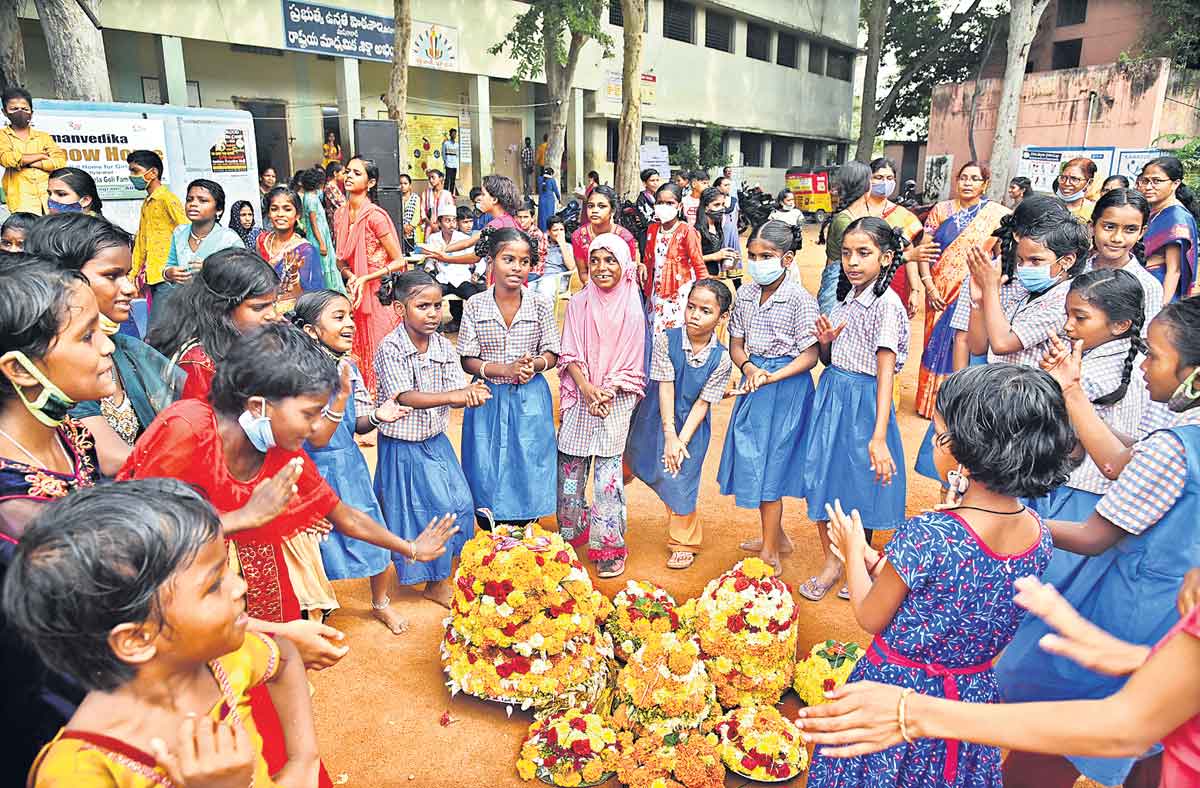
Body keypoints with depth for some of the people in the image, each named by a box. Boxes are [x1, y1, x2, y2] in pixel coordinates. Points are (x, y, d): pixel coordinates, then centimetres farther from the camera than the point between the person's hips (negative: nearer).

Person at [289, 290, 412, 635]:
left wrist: (377, 416, -15)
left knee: (376, 539, 10)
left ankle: (381, 603, 37)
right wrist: (342, 392, -32)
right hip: (316, 473, -5)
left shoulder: (349, 368, -2)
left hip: (351, 467, 5)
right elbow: (316, 439, -23)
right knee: (321, 548, 8)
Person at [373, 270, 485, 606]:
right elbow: (405, 397, -28)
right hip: (402, 447, -5)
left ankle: (440, 582, 30)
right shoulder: (390, 349, -18)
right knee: (411, 511, 2)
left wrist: (471, 392, -32)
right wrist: (452, 395, -40)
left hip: (436, 441, 6)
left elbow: (457, 391, -7)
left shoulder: (444, 346, -3)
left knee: (459, 503, 8)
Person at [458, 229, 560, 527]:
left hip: (530, 401, 0)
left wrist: (534, 364, -18)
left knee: (528, 471, 6)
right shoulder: (475, 306, -5)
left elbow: (552, 353, 4)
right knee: (488, 473, 6)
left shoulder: (541, 305, -3)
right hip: (488, 399, 0)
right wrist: (505, 369, -18)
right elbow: (468, 361, -3)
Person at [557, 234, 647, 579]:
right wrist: (587, 388, -12)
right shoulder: (579, 303, 3)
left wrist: (606, 392, -12)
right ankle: (571, 534, 26)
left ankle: (610, 548, 7)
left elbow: (633, 365, -1)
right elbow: (569, 355, 2)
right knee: (570, 468, 5)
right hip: (580, 399, 3)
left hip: (616, 401, -2)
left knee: (608, 473, -5)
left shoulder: (632, 308, -3)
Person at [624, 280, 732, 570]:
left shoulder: (721, 359, -16)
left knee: (678, 483, 6)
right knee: (633, 459, 19)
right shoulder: (666, 340, -17)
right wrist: (669, 435, -17)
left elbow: (702, 403, -12)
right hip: (656, 418, 1)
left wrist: (682, 440, -16)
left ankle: (684, 542, 26)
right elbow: (665, 388, -16)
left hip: (691, 426, -1)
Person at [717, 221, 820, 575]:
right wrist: (749, 367, -13)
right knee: (754, 458, 14)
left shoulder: (800, 299, -13)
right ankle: (776, 536, 34)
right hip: (754, 381, 7)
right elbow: (736, 344, 7)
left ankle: (769, 553, 10)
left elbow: (810, 356, -13)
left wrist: (771, 376, -24)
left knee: (770, 463, -2)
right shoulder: (745, 293, 4)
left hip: (786, 386, -6)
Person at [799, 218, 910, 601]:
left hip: (863, 403, -7)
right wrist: (825, 341, -9)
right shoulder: (848, 299, 7)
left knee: (858, 487, 6)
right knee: (822, 480, 12)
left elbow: (886, 372, -23)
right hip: (831, 396, 7)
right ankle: (831, 562, 30)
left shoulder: (886, 303, -16)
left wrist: (879, 436, -30)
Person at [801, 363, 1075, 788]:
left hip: (899, 687, -5)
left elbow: (870, 618, -16)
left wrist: (854, 551, 0)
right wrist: (877, 561, 8)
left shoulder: (925, 536, -33)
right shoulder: (1039, 536, -12)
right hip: (975, 692, 6)